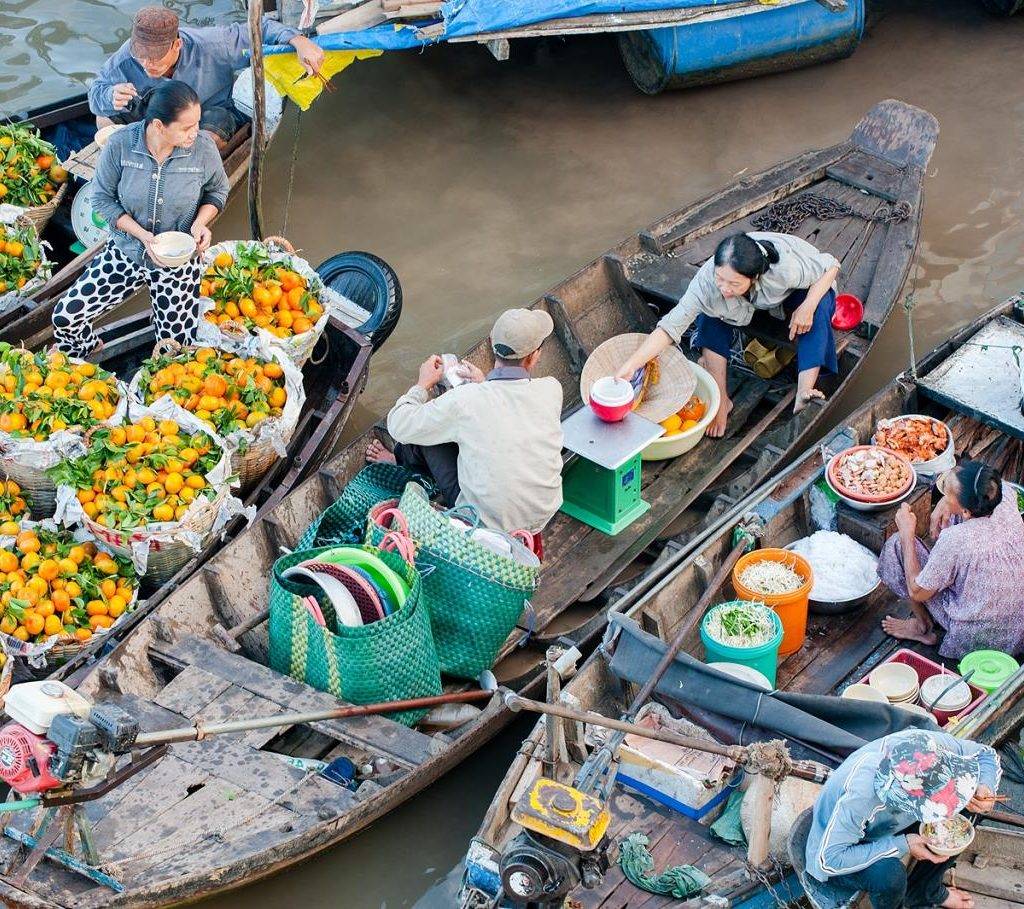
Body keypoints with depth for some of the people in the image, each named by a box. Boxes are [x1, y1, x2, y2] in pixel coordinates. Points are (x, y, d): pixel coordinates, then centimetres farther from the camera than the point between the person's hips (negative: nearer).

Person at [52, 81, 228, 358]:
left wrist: (201, 221, -19)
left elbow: (217, 191, 2)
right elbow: (103, 198, -8)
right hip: (125, 252, 1)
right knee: (66, 317, -7)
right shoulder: (120, 144, -20)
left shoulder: (203, 147, -18)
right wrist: (141, 234, -22)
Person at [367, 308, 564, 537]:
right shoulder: (551, 390, -13)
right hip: (543, 516, 4)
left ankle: (400, 461, 45)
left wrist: (423, 384, 10)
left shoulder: (463, 400, -22)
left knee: (425, 431, 12)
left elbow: (399, 427, -7)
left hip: (486, 524, -4)